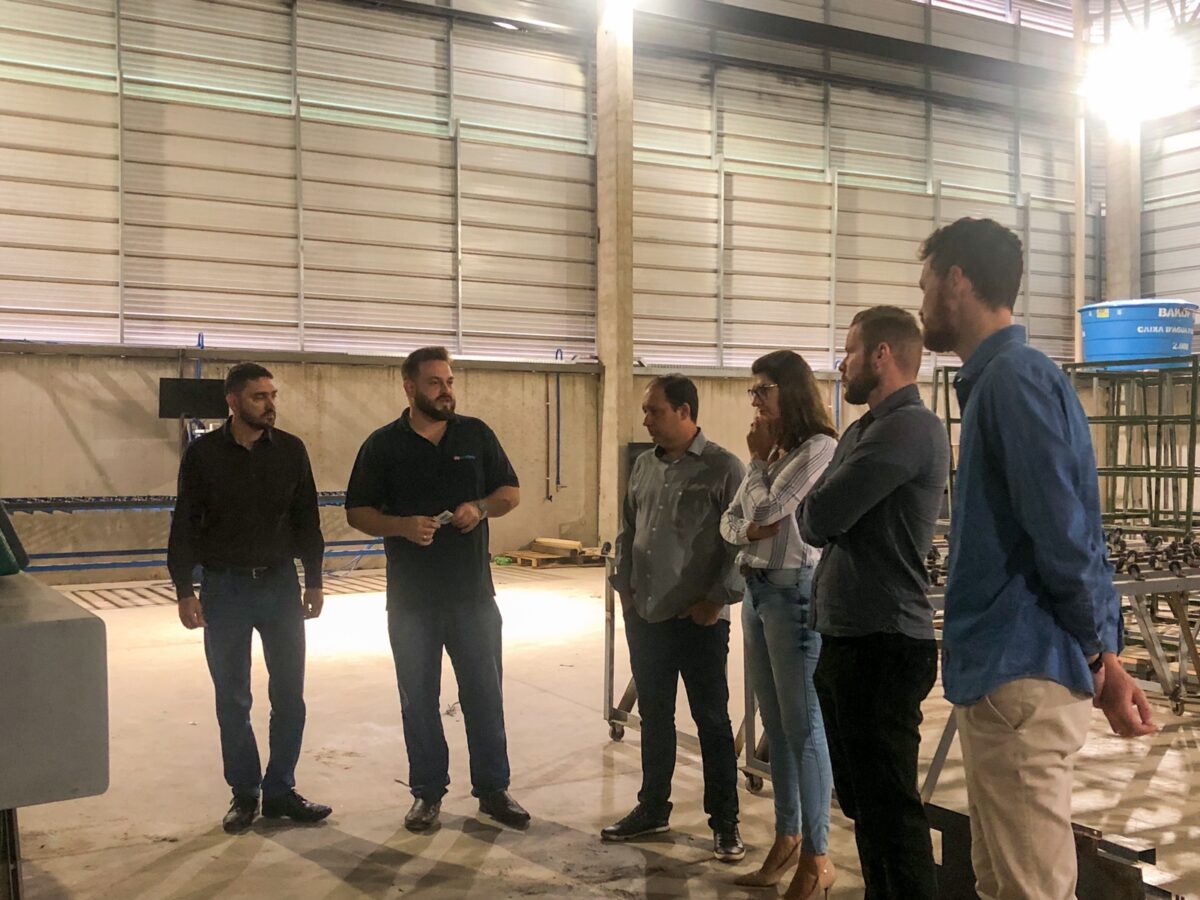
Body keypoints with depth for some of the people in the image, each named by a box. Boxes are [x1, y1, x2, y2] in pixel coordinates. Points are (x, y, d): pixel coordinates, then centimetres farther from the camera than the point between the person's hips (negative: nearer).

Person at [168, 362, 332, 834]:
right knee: (232, 700, 6)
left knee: (289, 695, 4)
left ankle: (280, 791, 17)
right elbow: (185, 525, -1)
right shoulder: (203, 453, -5)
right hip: (225, 588, -1)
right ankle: (244, 794, 19)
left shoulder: (290, 450, 0)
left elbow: (307, 520, 6)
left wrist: (313, 581, 4)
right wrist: (184, 590, -6)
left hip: (281, 584, 2)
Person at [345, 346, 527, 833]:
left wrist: (482, 507, -13)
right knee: (418, 698, 9)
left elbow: (511, 492, 9)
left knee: (485, 693, 7)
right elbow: (357, 512, 0)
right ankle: (428, 792, 23)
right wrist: (402, 525, -19)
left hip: (473, 593, 1)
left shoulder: (476, 435, 4)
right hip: (410, 599, -1)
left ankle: (493, 788, 21)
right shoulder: (383, 445, -1)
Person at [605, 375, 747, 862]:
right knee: (653, 717, 16)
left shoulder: (723, 468, -9)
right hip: (645, 616, 6)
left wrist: (717, 599, -12)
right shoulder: (644, 466, 10)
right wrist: (624, 586, 10)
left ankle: (724, 821, 16)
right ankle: (652, 808, 29)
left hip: (699, 620, -6)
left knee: (712, 720, 4)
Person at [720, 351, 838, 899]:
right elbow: (730, 522, 12)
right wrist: (750, 531, -9)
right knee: (775, 725, 14)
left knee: (803, 725, -3)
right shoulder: (772, 450, 15)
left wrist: (759, 459, -2)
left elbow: (765, 509, -18)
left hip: (795, 592, -9)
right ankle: (786, 838, 25)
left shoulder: (820, 447, -11)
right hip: (757, 589, 9)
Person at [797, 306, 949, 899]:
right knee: (861, 799, 18)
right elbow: (815, 527, 16)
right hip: (846, 638, 10)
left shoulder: (910, 428, -16)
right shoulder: (863, 431, 17)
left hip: (883, 645, -10)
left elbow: (817, 516, -19)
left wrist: (815, 504, 1)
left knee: (889, 805, -2)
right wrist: (824, 513, -4)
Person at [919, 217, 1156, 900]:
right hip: (999, 671, 10)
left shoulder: (1015, 378, -15)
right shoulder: (997, 379, 16)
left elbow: (1065, 535, -20)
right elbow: (1077, 534, 16)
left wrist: (1098, 657, -7)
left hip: (1020, 678, -10)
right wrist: (1106, 653, 14)